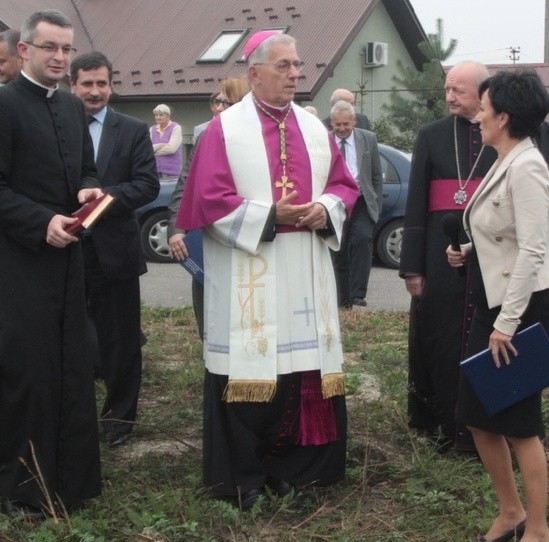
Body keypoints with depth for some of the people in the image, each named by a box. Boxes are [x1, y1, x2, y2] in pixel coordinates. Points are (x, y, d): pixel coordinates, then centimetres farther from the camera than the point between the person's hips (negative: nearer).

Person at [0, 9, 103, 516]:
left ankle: (70, 472, 26)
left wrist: (89, 189, -3)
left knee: (72, 366, 13)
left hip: (67, 254, 7)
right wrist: (42, 222, -22)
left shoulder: (73, 107, 12)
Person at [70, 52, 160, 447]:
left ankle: (120, 415, 21)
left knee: (120, 340, 7)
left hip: (113, 250, -1)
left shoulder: (133, 131, 2)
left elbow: (149, 185, -5)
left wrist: (104, 196, -18)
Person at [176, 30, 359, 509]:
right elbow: (210, 198, -10)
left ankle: (293, 464, 20)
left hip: (306, 273, 5)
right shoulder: (226, 128, -3)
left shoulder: (314, 128, 12)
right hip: (246, 276, -4)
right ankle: (244, 475, 10)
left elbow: (344, 183, 14)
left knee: (303, 368, 6)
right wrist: (270, 214, -17)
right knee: (250, 370, -1)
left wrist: (325, 208, -8)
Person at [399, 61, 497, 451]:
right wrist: (412, 265, -2)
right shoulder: (432, 136, 4)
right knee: (441, 340, 7)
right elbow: (416, 203, 3)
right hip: (442, 253, 1)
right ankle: (446, 423, 20)